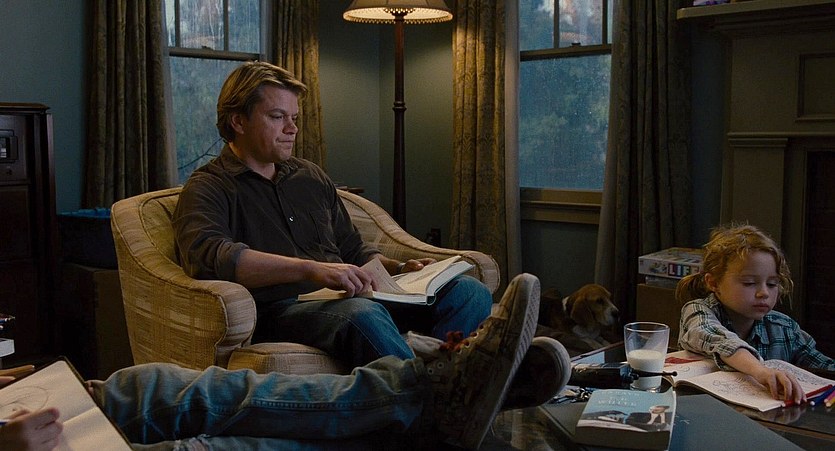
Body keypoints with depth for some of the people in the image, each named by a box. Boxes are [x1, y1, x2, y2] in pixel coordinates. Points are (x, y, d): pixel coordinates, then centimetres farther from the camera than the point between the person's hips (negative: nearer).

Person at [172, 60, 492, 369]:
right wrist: (311, 269, -27)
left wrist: (398, 269, 12)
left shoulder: (312, 177, 26)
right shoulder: (208, 189, 3)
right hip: (278, 310, -7)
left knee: (470, 293, -13)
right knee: (361, 315, -39)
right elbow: (208, 256, -18)